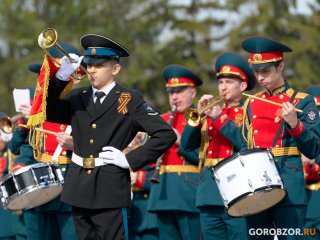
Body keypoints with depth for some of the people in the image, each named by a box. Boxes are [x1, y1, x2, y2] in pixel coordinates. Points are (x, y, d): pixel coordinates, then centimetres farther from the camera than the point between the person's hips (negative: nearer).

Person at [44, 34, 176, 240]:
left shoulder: (131, 100, -2)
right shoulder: (77, 97, 12)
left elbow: (166, 134, -6)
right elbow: (48, 113, -2)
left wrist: (130, 160, -10)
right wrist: (61, 77, -11)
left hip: (110, 191, -5)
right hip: (80, 188, 5)